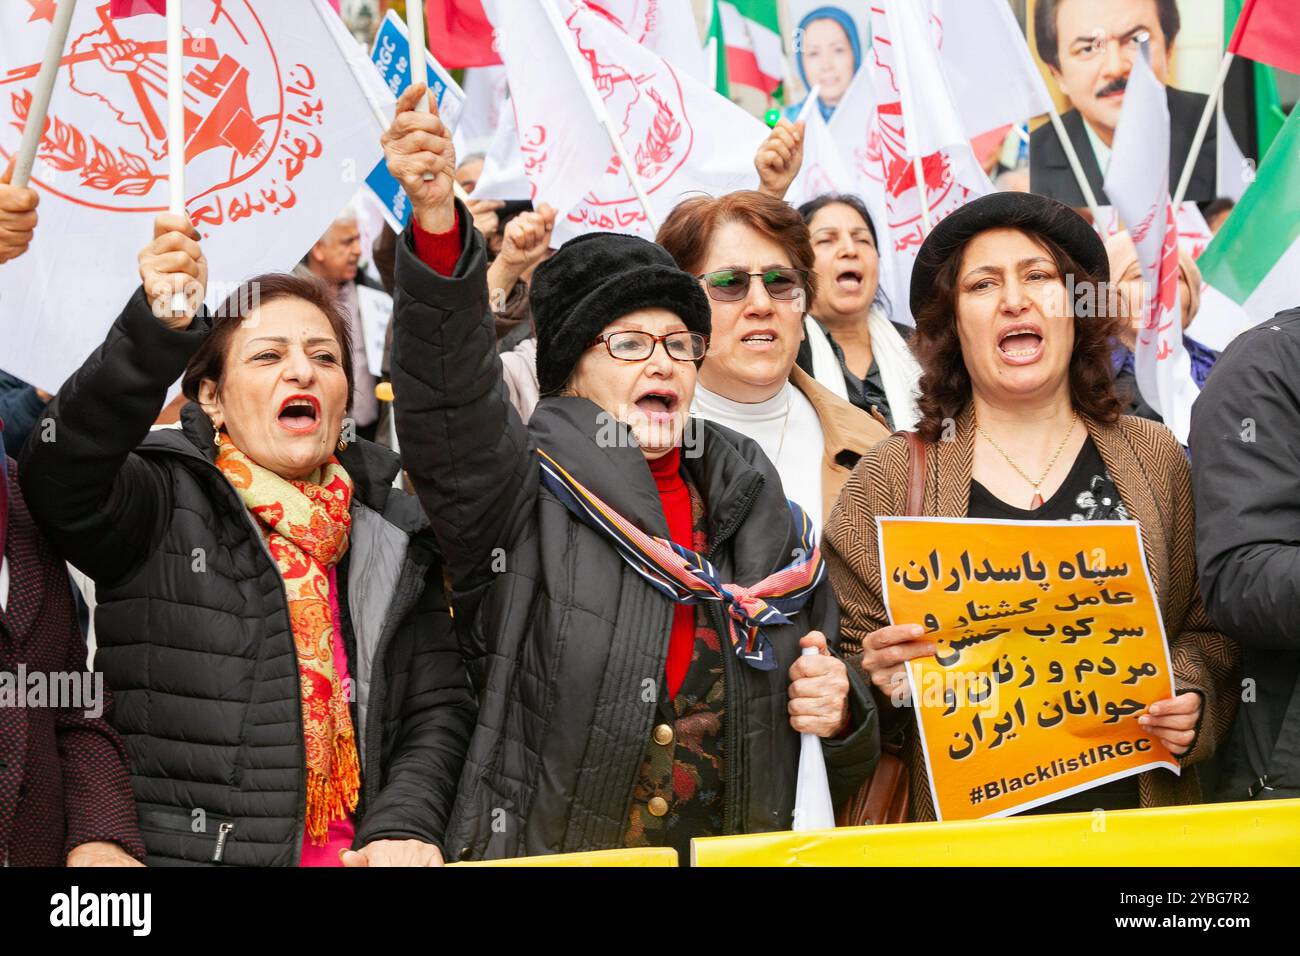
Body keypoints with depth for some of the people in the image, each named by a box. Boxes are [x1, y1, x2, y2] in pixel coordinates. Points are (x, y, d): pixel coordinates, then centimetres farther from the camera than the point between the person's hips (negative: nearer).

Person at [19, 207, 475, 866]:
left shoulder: (394, 535, 15)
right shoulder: (167, 503, 2)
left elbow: (438, 707, 12)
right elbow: (60, 478, -19)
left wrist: (402, 826, -6)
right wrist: (155, 332, -32)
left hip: (352, 853, 4)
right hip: (179, 850, -3)